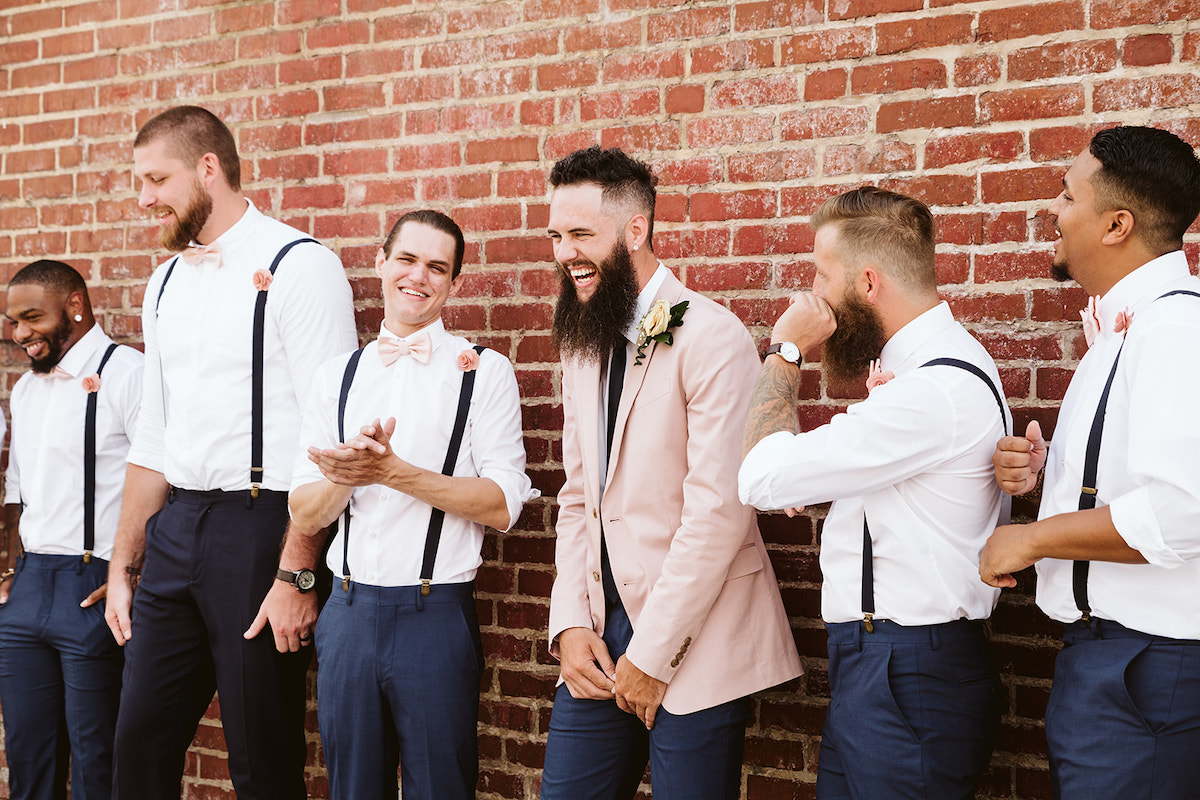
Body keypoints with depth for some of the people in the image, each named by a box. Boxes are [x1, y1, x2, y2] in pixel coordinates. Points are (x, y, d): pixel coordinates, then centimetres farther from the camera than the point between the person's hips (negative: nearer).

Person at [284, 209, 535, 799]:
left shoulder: (483, 371, -1)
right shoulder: (336, 377, 10)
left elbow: (502, 505, -8)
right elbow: (305, 516, 7)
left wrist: (393, 472, -17)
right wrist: (348, 475, -14)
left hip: (436, 615, -3)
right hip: (348, 612, 3)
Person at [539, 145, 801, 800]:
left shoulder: (713, 338, -13)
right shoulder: (581, 348, 13)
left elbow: (718, 509, -18)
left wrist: (651, 654, -15)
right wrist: (570, 623, 2)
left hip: (693, 645, -6)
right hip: (599, 632, 7)